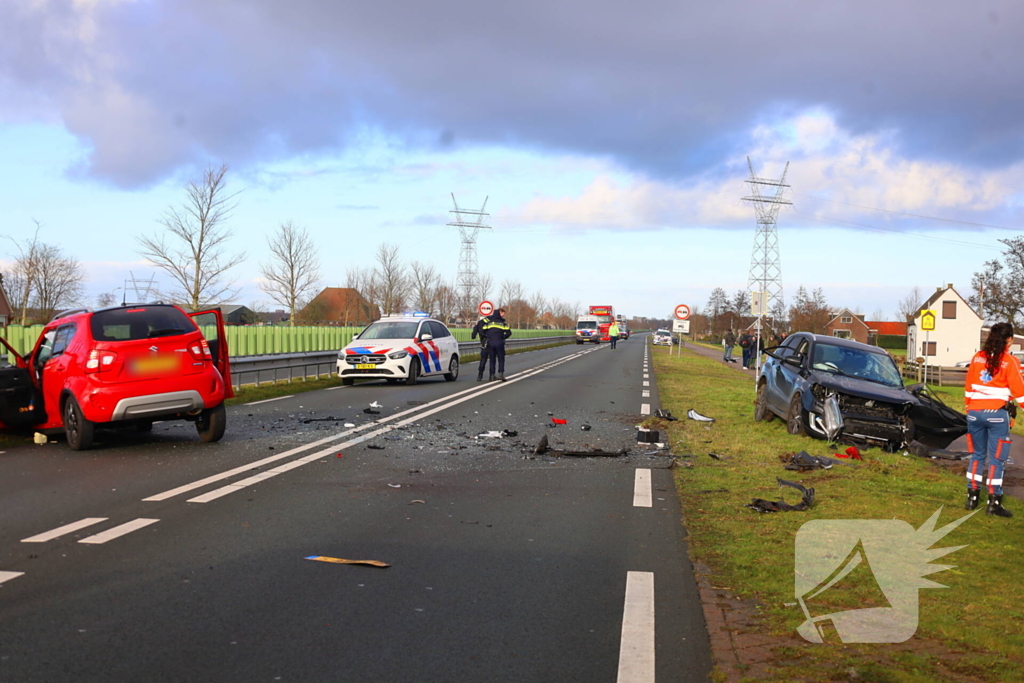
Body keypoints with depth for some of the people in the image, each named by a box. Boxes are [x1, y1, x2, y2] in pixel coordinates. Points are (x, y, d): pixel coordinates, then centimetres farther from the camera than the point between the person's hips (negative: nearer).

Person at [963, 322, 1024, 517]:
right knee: (996, 459, 1)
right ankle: (994, 502, 1)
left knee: (977, 455, 15)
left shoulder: (978, 358, 5)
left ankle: (972, 497, 16)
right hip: (997, 413, -4)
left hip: (975, 412, 4)